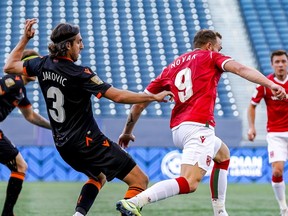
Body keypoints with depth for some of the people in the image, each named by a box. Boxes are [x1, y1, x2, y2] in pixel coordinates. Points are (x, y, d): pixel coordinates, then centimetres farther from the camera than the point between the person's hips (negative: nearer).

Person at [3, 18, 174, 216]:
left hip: (63, 145, 8)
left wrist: (25, 38, 21)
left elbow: (10, 66, 17)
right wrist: (154, 97, -13)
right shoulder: (80, 74, -18)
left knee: (98, 177, 34)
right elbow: (118, 96, -20)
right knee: (140, 180, -6)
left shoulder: (43, 65, 0)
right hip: (88, 142, -8)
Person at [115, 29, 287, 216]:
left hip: (177, 130, 8)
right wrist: (270, 84, -17)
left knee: (223, 155, 31)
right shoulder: (210, 57, 12)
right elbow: (240, 69, -7)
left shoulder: (172, 67, 24)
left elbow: (141, 102, 23)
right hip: (198, 126, -8)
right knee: (189, 183, -19)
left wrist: (127, 131, 32)